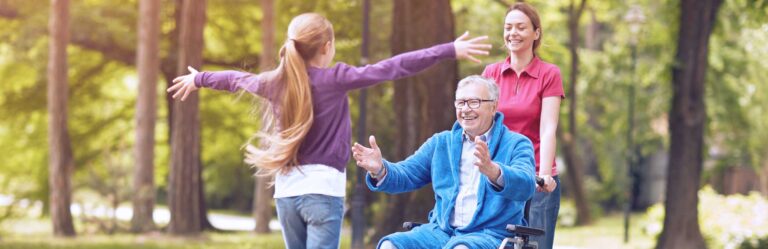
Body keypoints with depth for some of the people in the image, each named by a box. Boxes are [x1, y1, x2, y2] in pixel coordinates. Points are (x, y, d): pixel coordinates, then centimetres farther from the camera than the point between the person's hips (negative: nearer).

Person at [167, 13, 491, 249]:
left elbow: (235, 79, 27)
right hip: (322, 189, -6)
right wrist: (450, 51, -14)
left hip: (286, 190, 6)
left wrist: (198, 78, 47)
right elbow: (394, 68, -13)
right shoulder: (335, 79, -8)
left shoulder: (276, 81, 7)